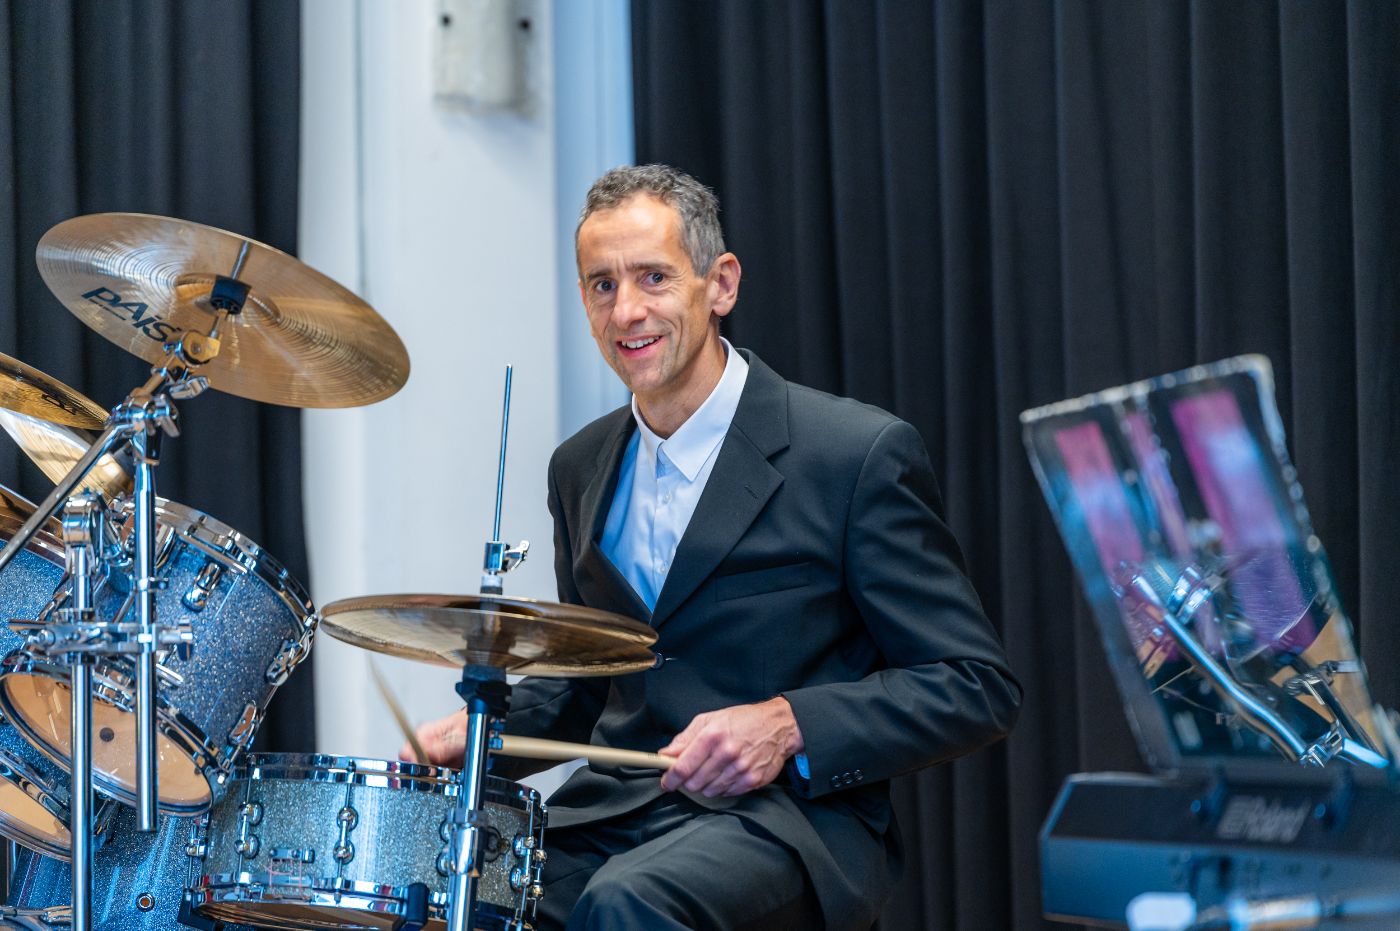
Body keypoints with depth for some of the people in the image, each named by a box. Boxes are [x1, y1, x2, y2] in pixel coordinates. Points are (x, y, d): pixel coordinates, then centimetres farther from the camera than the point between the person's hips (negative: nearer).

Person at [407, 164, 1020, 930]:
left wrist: (787, 726, -20)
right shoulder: (581, 468, 14)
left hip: (787, 822, -5)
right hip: (604, 818, 6)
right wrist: (481, 731, 5)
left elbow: (975, 689, -7)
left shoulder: (859, 455, -6)